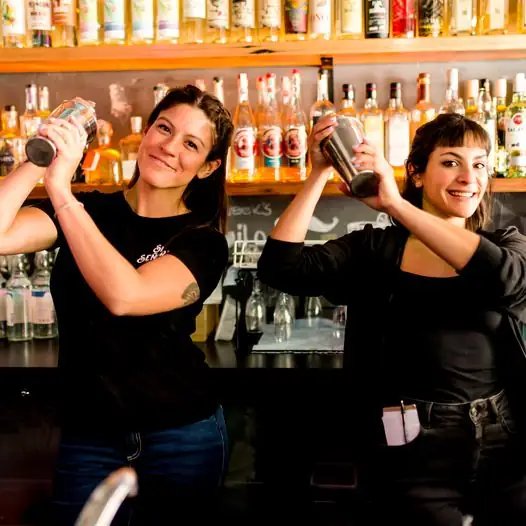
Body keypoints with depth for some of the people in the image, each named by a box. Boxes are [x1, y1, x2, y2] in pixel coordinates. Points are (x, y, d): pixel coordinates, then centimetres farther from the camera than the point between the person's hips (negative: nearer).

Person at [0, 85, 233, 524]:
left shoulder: (203, 242, -8)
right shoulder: (86, 211, -2)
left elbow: (124, 295, -28)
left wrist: (61, 189, -28)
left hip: (182, 438, -1)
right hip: (86, 438, 2)